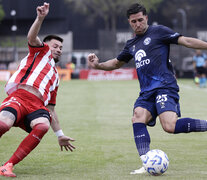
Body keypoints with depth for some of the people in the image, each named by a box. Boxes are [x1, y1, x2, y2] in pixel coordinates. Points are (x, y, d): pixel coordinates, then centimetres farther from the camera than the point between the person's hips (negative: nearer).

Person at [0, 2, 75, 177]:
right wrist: (40, 18, -13)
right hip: (19, 96, -5)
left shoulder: (55, 77, 40)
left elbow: (51, 110, 39)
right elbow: (32, 38, 3)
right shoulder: (42, 51, 27)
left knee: (43, 125, -31)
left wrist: (60, 135, 36)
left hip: (37, 107, 5)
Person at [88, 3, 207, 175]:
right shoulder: (132, 44, 23)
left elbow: (186, 41, -1)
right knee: (138, 117, -20)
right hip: (147, 92, 7)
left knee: (170, 126, -26)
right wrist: (98, 65, 19)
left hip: (164, 86, -7)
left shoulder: (158, 31, 4)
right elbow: (116, 63, 36)